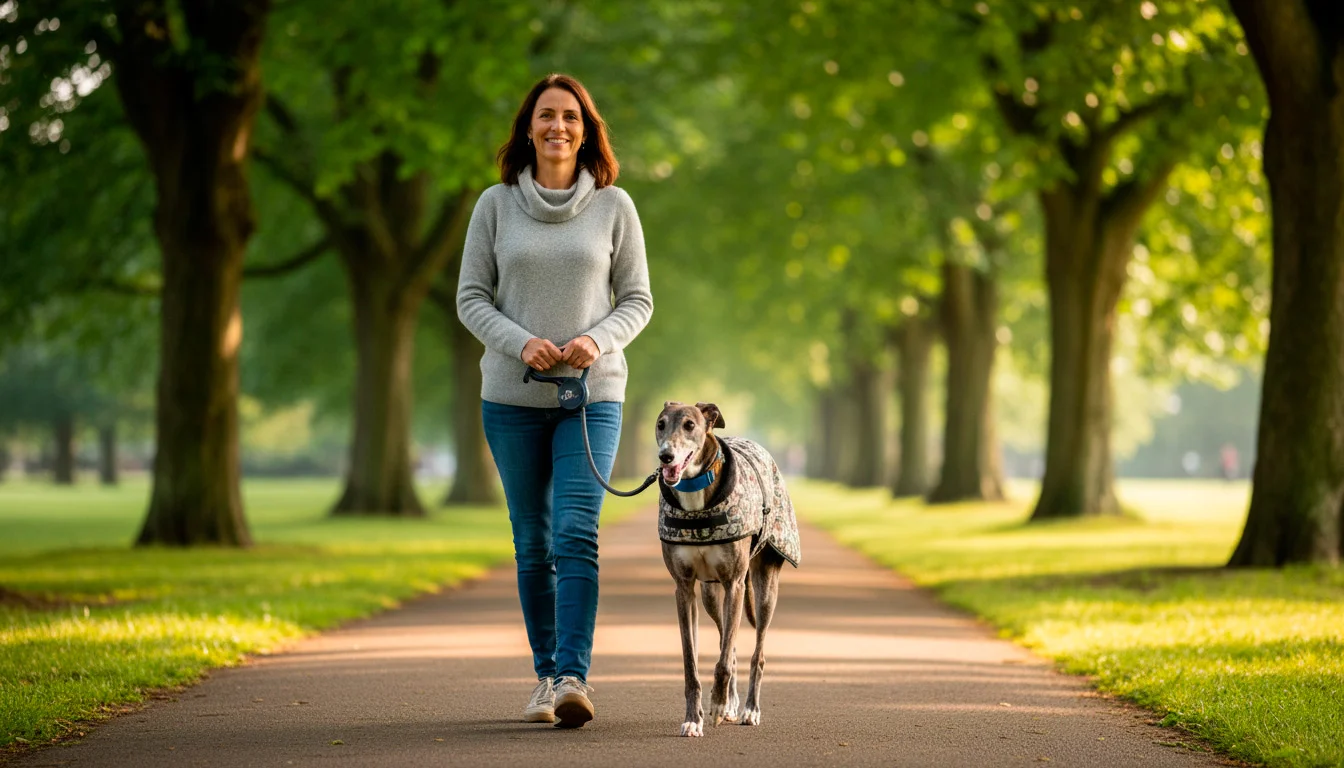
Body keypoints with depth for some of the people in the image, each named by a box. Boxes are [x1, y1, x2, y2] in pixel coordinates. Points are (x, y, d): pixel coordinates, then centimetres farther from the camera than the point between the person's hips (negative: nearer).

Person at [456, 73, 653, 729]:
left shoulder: (613, 206, 3)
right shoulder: (496, 205, 4)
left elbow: (637, 300, 6)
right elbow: (471, 298, 4)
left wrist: (599, 340, -14)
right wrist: (520, 342, -14)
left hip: (593, 394, -1)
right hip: (512, 397, 1)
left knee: (576, 535, -15)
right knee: (532, 545, 7)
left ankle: (574, 677, -21)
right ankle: (546, 675, 17)